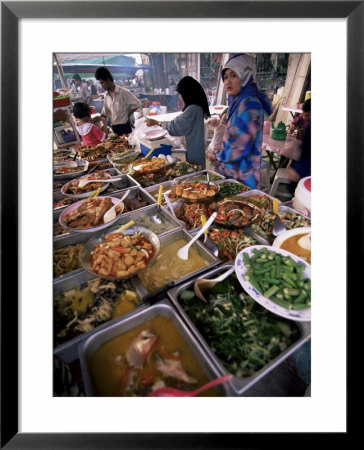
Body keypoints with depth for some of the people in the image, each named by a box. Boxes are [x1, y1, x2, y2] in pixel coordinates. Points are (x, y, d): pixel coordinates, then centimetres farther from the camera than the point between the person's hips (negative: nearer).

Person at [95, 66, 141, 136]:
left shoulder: (123, 92, -9)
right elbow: (104, 113, 16)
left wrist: (127, 115, -1)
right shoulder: (106, 96, 10)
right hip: (114, 128, 6)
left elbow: (137, 104, -7)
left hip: (124, 126, -6)